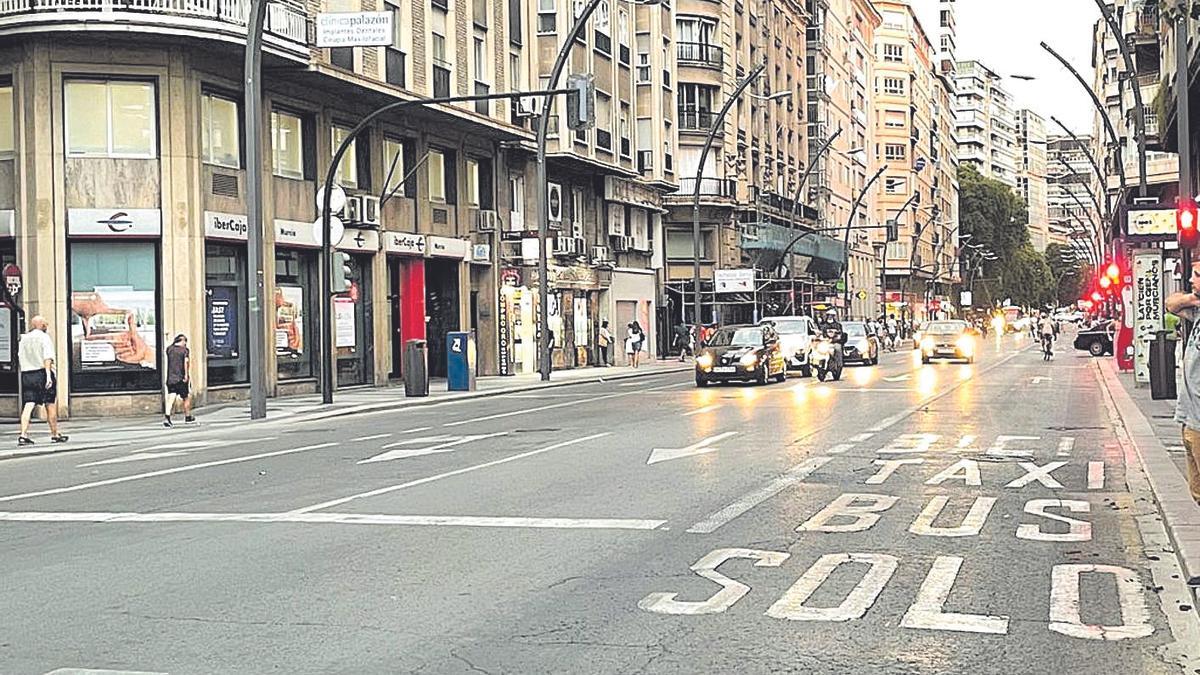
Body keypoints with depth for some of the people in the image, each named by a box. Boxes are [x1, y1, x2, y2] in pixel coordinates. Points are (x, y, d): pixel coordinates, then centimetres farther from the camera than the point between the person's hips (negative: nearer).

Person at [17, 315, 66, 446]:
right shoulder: (44, 337, -4)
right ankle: (55, 434, 15)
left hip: (26, 375, 5)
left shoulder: (23, 339, 14)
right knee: (51, 405, 7)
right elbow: (47, 357, -15)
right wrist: (48, 375, -21)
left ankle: (23, 435, -14)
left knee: (28, 405, -1)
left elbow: (20, 359, 13)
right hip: (42, 373, -5)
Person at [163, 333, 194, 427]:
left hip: (170, 378, 3)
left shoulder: (169, 349, 6)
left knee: (171, 398, -3)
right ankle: (187, 417, 26)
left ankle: (167, 417, -21)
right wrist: (186, 375, -18)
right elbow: (186, 362, -18)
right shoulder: (185, 350, -5)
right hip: (181, 378, -3)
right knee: (186, 398, 14)